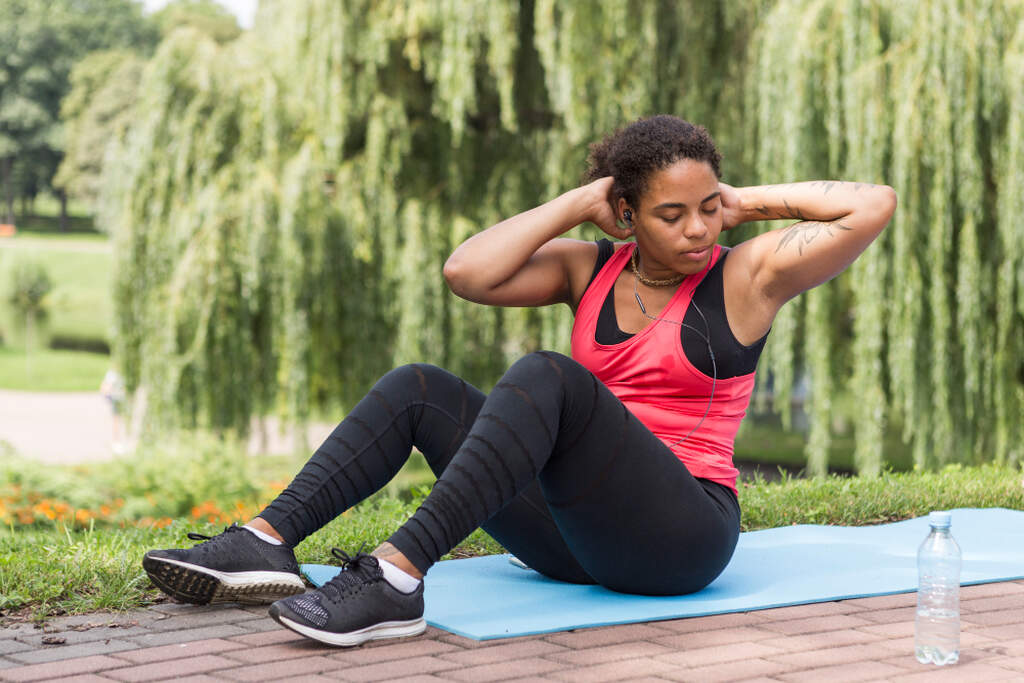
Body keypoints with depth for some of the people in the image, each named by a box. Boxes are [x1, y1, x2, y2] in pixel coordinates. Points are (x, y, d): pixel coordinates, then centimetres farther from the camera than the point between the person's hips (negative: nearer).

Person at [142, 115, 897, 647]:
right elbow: (468, 273, -4)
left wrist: (749, 202, -2)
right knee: (419, 390, -5)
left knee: (546, 377, -31)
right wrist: (578, 204, -1)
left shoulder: (744, 276, -1)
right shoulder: (589, 269, 11)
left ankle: (398, 579, -43)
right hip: (580, 537, 6)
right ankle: (266, 545, -20)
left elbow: (874, 205, -12)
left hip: (681, 535, -6)